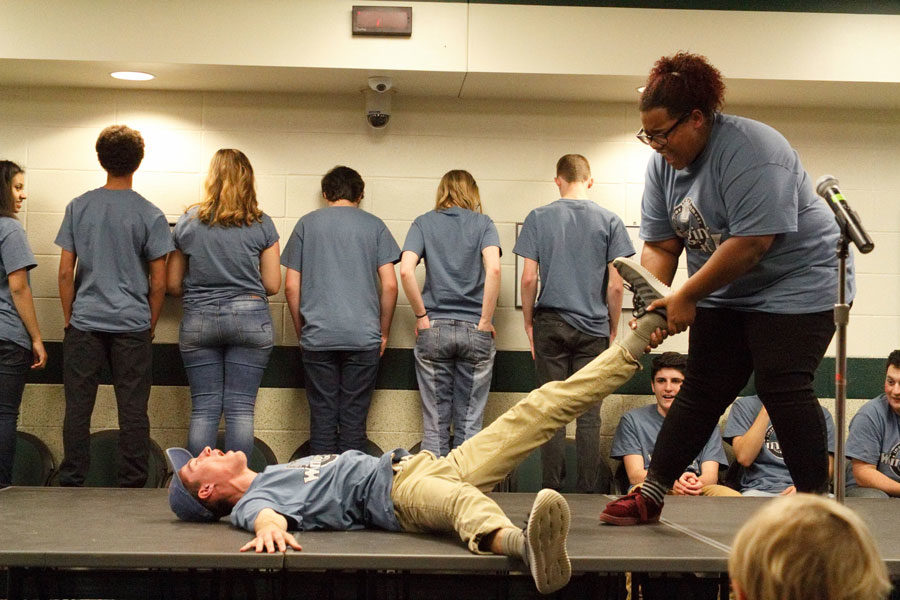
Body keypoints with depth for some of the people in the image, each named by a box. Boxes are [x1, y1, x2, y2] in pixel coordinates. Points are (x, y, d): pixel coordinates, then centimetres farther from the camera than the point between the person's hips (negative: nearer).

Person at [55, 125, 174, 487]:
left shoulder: (78, 208, 2)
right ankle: (132, 486, 5)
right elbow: (159, 282, -2)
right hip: (132, 325, -1)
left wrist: (69, 319, 11)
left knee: (78, 408, 6)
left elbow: (66, 272, 1)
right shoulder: (150, 215, -3)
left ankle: (71, 484, 9)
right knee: (133, 411, 3)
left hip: (85, 323, 1)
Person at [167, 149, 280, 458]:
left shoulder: (187, 222, 4)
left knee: (204, 408, 5)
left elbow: (172, 284, 8)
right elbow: (272, 285, 1)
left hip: (198, 321, 1)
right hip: (250, 320, -1)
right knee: (241, 408, 1)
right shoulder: (262, 224, 0)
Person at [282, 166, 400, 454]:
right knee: (354, 418, 2)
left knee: (322, 417, 4)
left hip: (318, 337, 1)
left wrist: (301, 331, 15)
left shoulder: (307, 223, 9)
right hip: (363, 338, 0)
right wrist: (384, 332, 10)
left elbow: (291, 286, 6)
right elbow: (389, 285, 1)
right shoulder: (374, 225, 6)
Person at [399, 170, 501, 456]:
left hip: (434, 329, 1)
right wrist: (486, 321, -7)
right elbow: (494, 269, -13)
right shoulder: (483, 224, 4)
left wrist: (421, 315, -2)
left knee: (435, 423, 6)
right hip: (475, 331, 0)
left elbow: (406, 271, -10)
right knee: (470, 422, 5)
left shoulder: (424, 223, 6)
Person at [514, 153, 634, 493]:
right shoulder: (609, 221, 1)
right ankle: (588, 492, 4)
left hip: (551, 325, 0)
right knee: (589, 415, 3)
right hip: (594, 328, 0)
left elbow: (529, 278, -3)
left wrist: (529, 324, 7)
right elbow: (616, 285, -2)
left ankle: (553, 491, 6)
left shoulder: (538, 218, 1)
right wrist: (613, 328, 9)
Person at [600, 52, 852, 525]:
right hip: (727, 292, 7)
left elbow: (751, 243, -30)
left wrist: (686, 297, -24)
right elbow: (659, 244, 1)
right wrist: (655, 304, -16)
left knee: (782, 389, -13)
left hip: (796, 284, -7)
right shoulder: (664, 163, 0)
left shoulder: (750, 151, -25)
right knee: (701, 392, 6)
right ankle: (649, 497, 9)